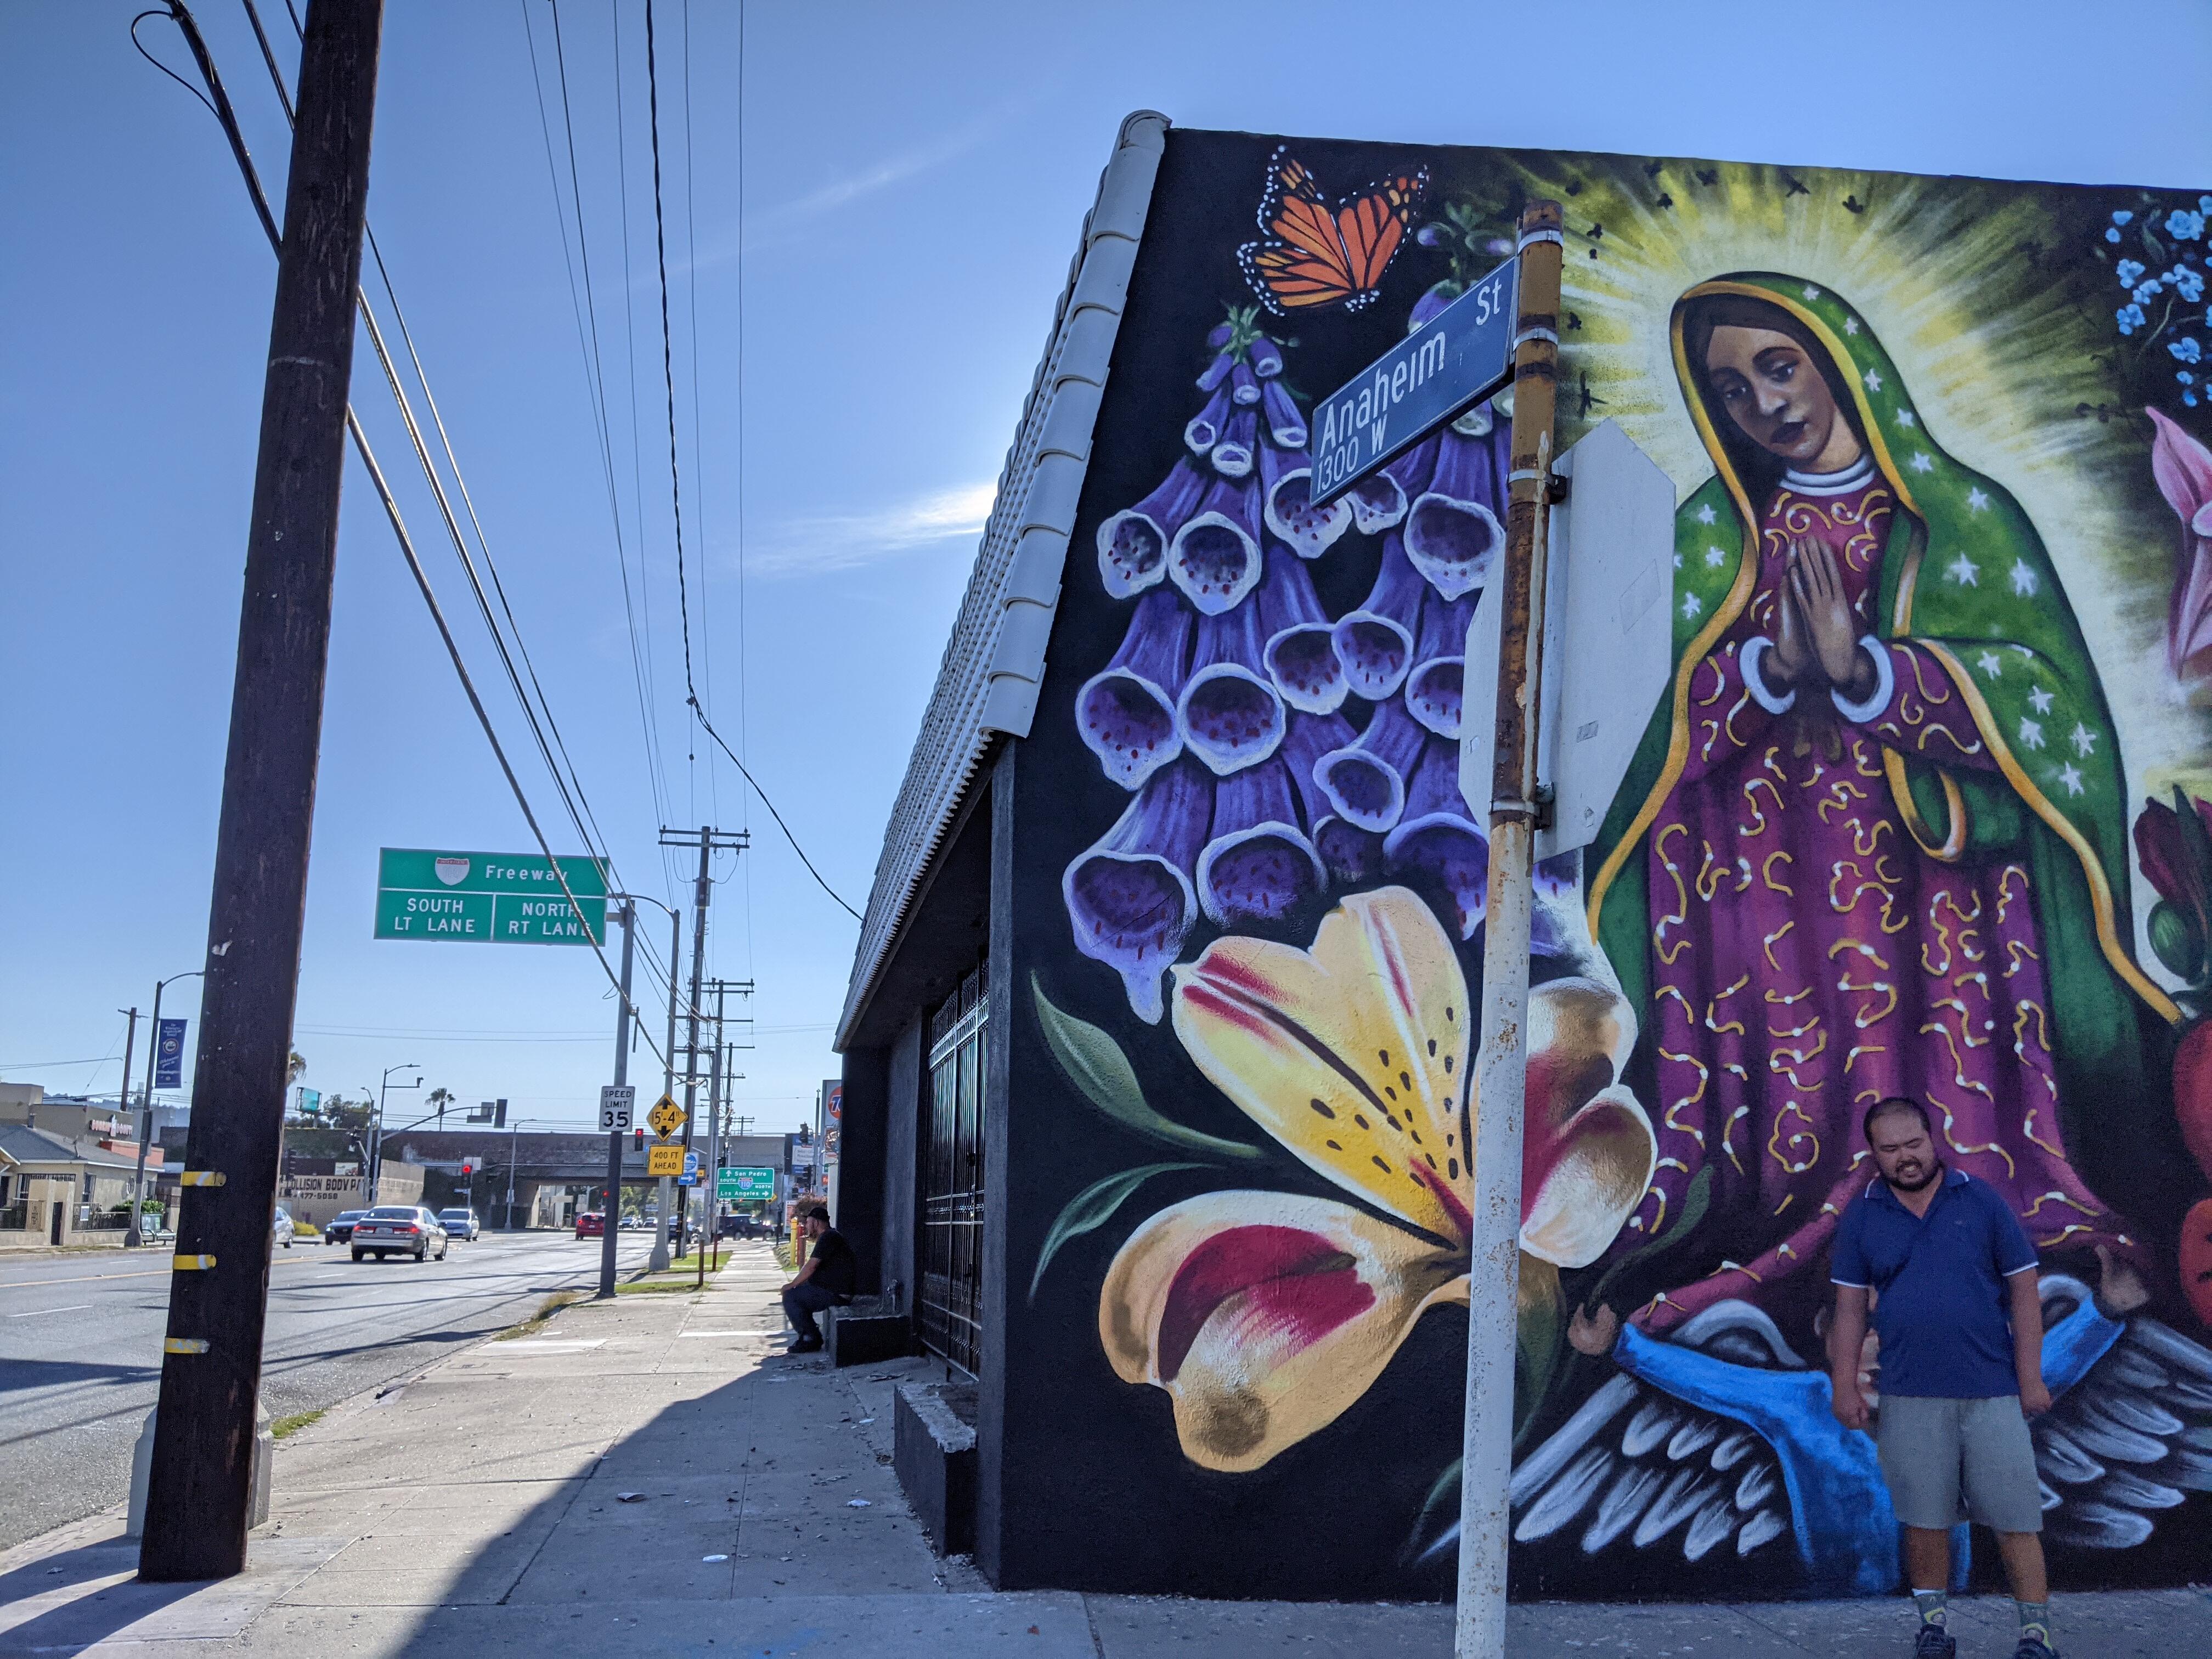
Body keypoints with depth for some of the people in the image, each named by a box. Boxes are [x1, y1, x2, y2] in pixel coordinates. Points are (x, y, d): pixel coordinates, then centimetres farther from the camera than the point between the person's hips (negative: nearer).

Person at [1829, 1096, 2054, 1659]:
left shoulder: (1982, 1201, -1)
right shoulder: (1861, 1216, 3)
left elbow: (2023, 1291, 1)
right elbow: (1850, 1306, 6)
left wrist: (2031, 1377, -4)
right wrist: (1844, 1385, 2)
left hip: (1992, 1390, -1)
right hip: (1909, 1397, 1)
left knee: (2016, 1517, 2)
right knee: (1924, 1519, 7)